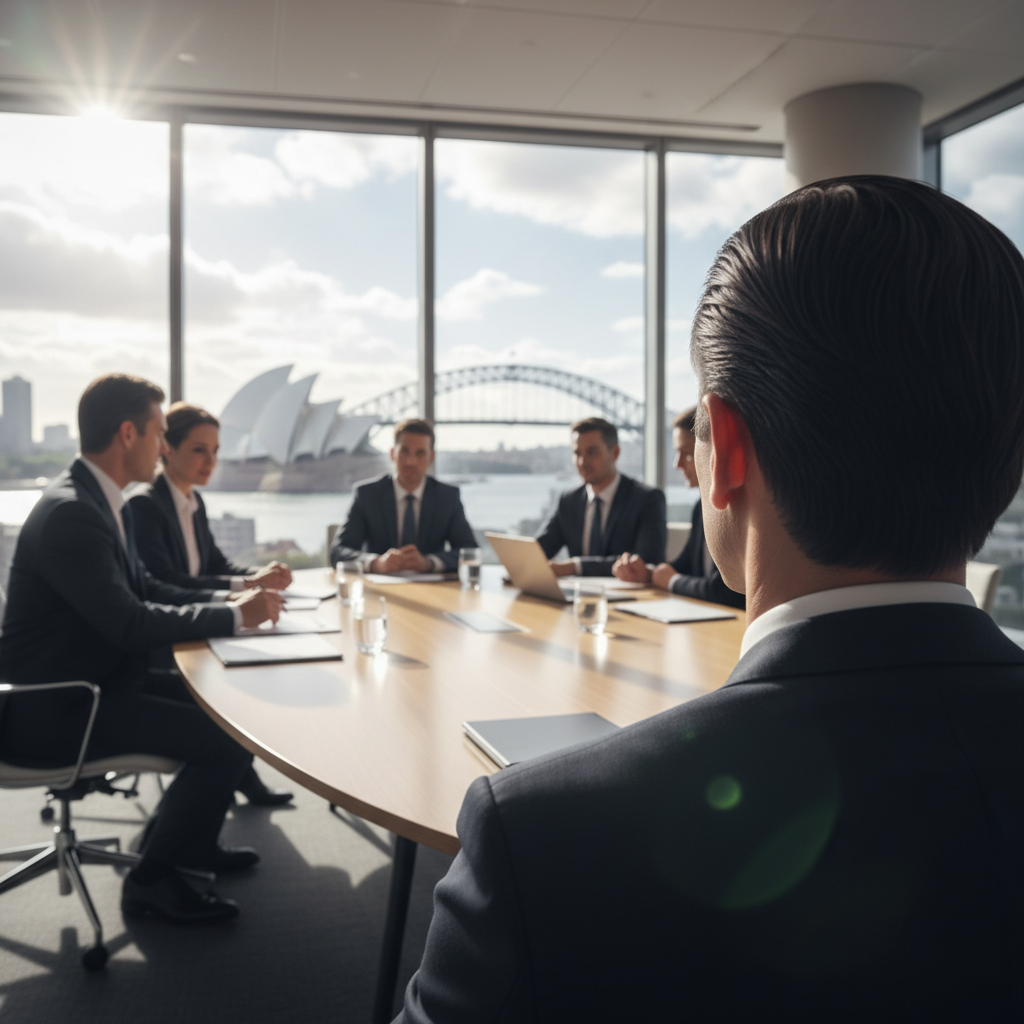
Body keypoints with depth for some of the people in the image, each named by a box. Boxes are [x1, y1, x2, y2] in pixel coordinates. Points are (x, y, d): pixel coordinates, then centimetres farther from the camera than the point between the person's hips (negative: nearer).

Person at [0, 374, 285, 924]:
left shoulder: (104, 502, 7)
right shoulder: (69, 513, -24)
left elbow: (143, 588, 15)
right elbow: (129, 622, -27)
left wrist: (228, 598, 1)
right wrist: (234, 616, -17)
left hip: (93, 682, 10)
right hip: (51, 710, -10)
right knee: (228, 736, -17)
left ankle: (190, 837, 28)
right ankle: (152, 878, 2)